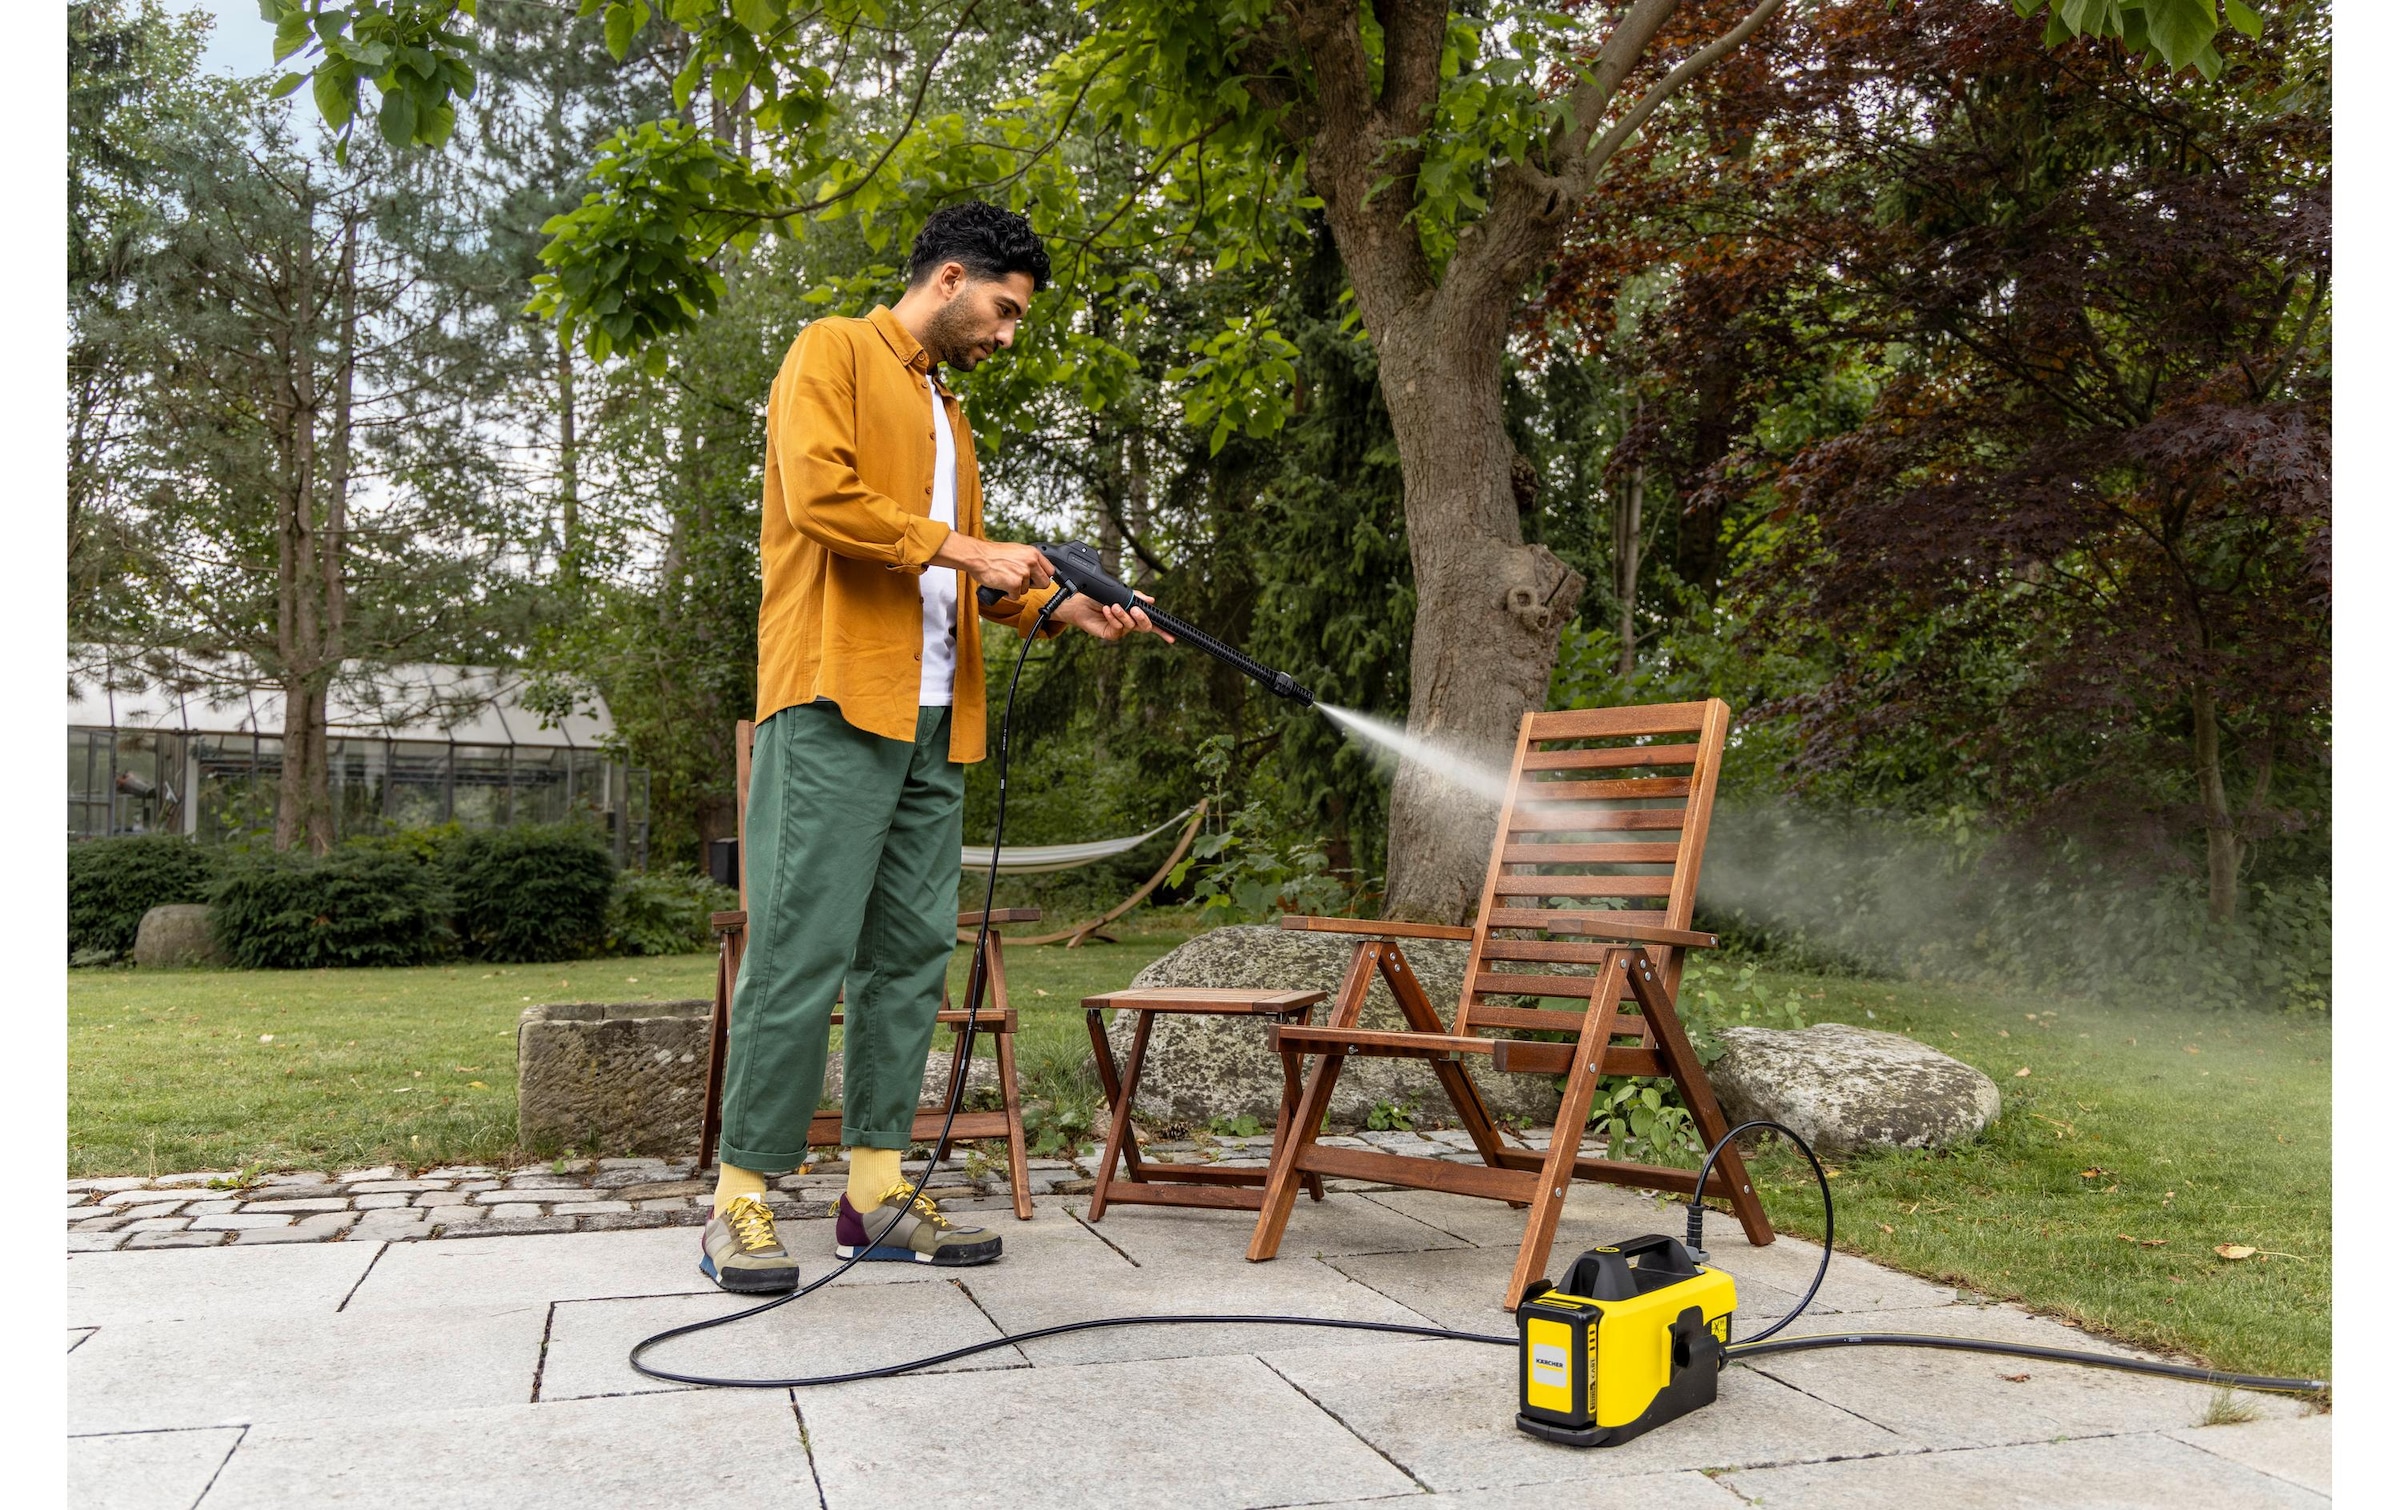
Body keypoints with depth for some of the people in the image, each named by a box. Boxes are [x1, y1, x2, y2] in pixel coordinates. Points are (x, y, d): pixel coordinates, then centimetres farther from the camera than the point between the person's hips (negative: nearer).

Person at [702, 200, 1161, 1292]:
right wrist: (957, 547, -9)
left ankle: (877, 1191, 10)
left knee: (912, 949, 5)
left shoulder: (945, 413, 28)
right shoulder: (833, 353, 4)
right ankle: (741, 1201, -2)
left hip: (931, 715, 8)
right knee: (803, 947, -9)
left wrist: (1060, 608, 11)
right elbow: (819, 495, -13)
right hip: (836, 704, -8)